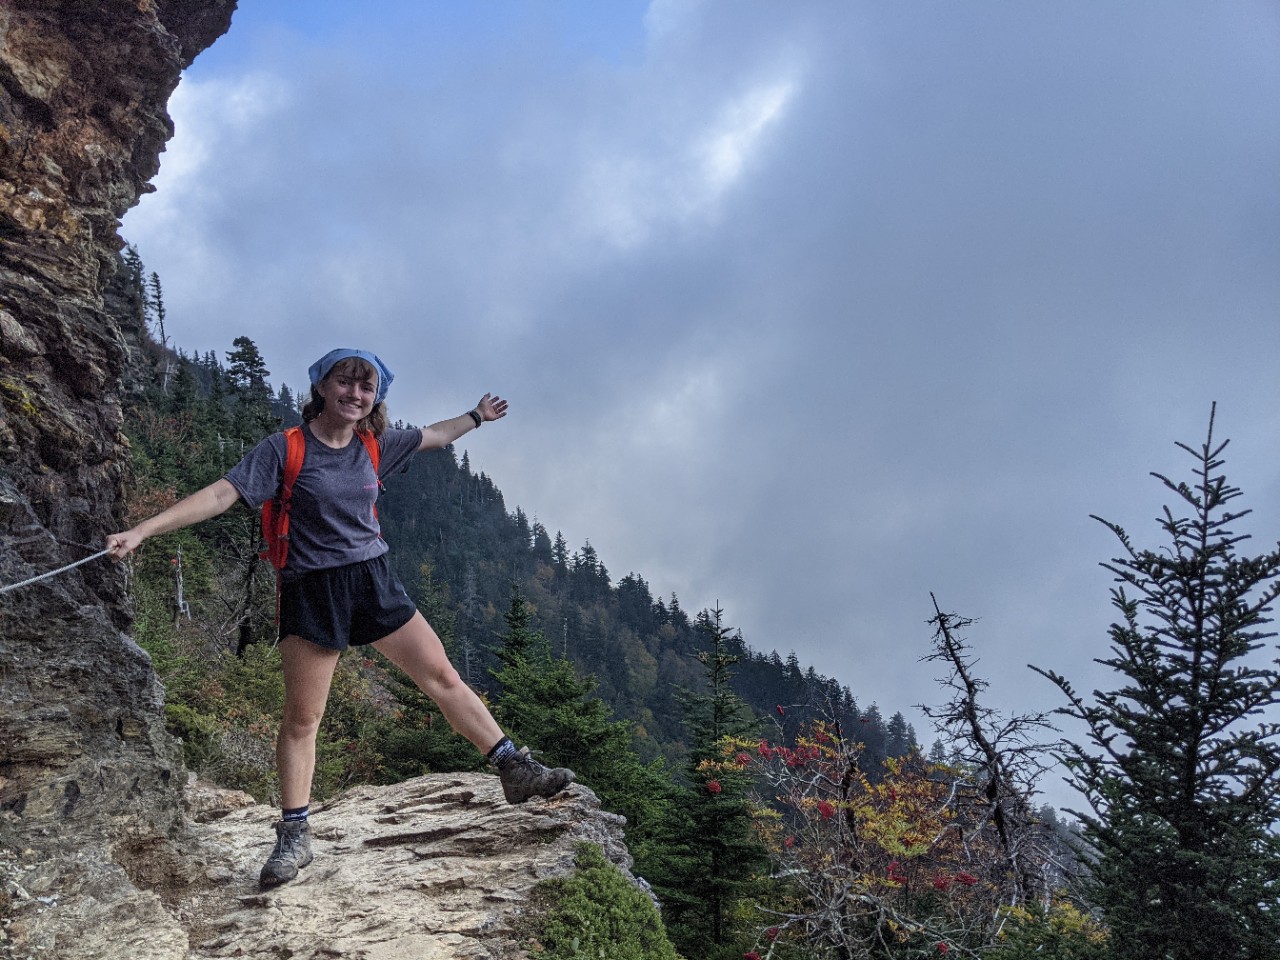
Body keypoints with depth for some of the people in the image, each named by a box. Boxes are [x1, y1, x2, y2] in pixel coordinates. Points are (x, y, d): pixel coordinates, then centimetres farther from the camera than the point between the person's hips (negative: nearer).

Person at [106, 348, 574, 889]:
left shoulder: (372, 447, 4)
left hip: (373, 581, 4)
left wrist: (476, 417, 37)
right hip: (311, 593, -4)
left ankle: (516, 771, 15)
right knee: (301, 718, -1)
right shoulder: (285, 450, -11)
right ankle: (293, 838, 10)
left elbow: (432, 437, 23)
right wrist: (141, 531, -26)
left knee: (442, 677, 5)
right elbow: (220, 495, -18)